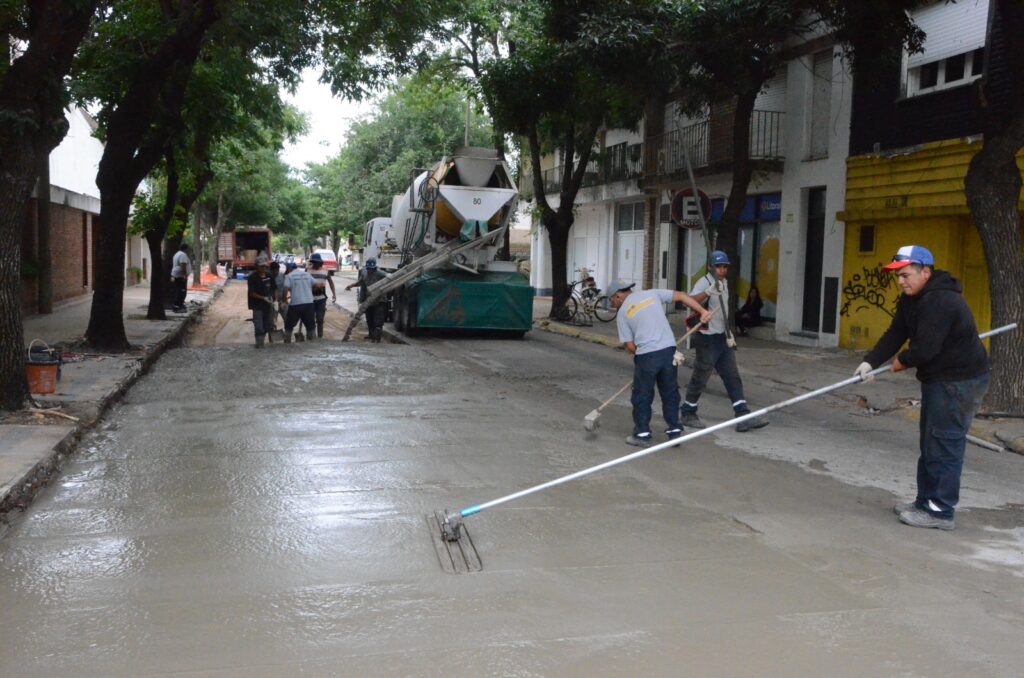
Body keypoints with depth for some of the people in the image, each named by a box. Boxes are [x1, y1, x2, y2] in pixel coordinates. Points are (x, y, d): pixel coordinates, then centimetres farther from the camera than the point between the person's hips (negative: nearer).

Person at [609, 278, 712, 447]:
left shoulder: (622, 313, 5)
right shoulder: (652, 294, 12)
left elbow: (629, 346, 1)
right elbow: (681, 296, 6)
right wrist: (702, 311, 6)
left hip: (646, 356, -3)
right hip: (668, 349, 3)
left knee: (642, 396, 11)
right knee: (670, 393, 16)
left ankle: (642, 434, 16)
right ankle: (674, 431, 21)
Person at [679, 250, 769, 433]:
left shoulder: (724, 283, 13)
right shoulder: (704, 282, -14)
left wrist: (728, 333, 20)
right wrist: (709, 291, -50)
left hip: (722, 338, 8)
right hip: (707, 339, -8)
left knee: (733, 377, 3)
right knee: (700, 378, 1)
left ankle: (743, 417, 3)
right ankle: (687, 414, 17)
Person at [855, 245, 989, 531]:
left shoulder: (941, 302, -25)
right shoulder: (911, 300, 8)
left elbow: (926, 347, -27)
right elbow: (895, 334, 3)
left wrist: (903, 361, -8)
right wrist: (871, 361, -10)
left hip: (960, 381, -11)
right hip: (938, 378, 11)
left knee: (944, 445, -7)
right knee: (930, 443, 16)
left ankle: (940, 510, 0)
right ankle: (926, 500, 26)